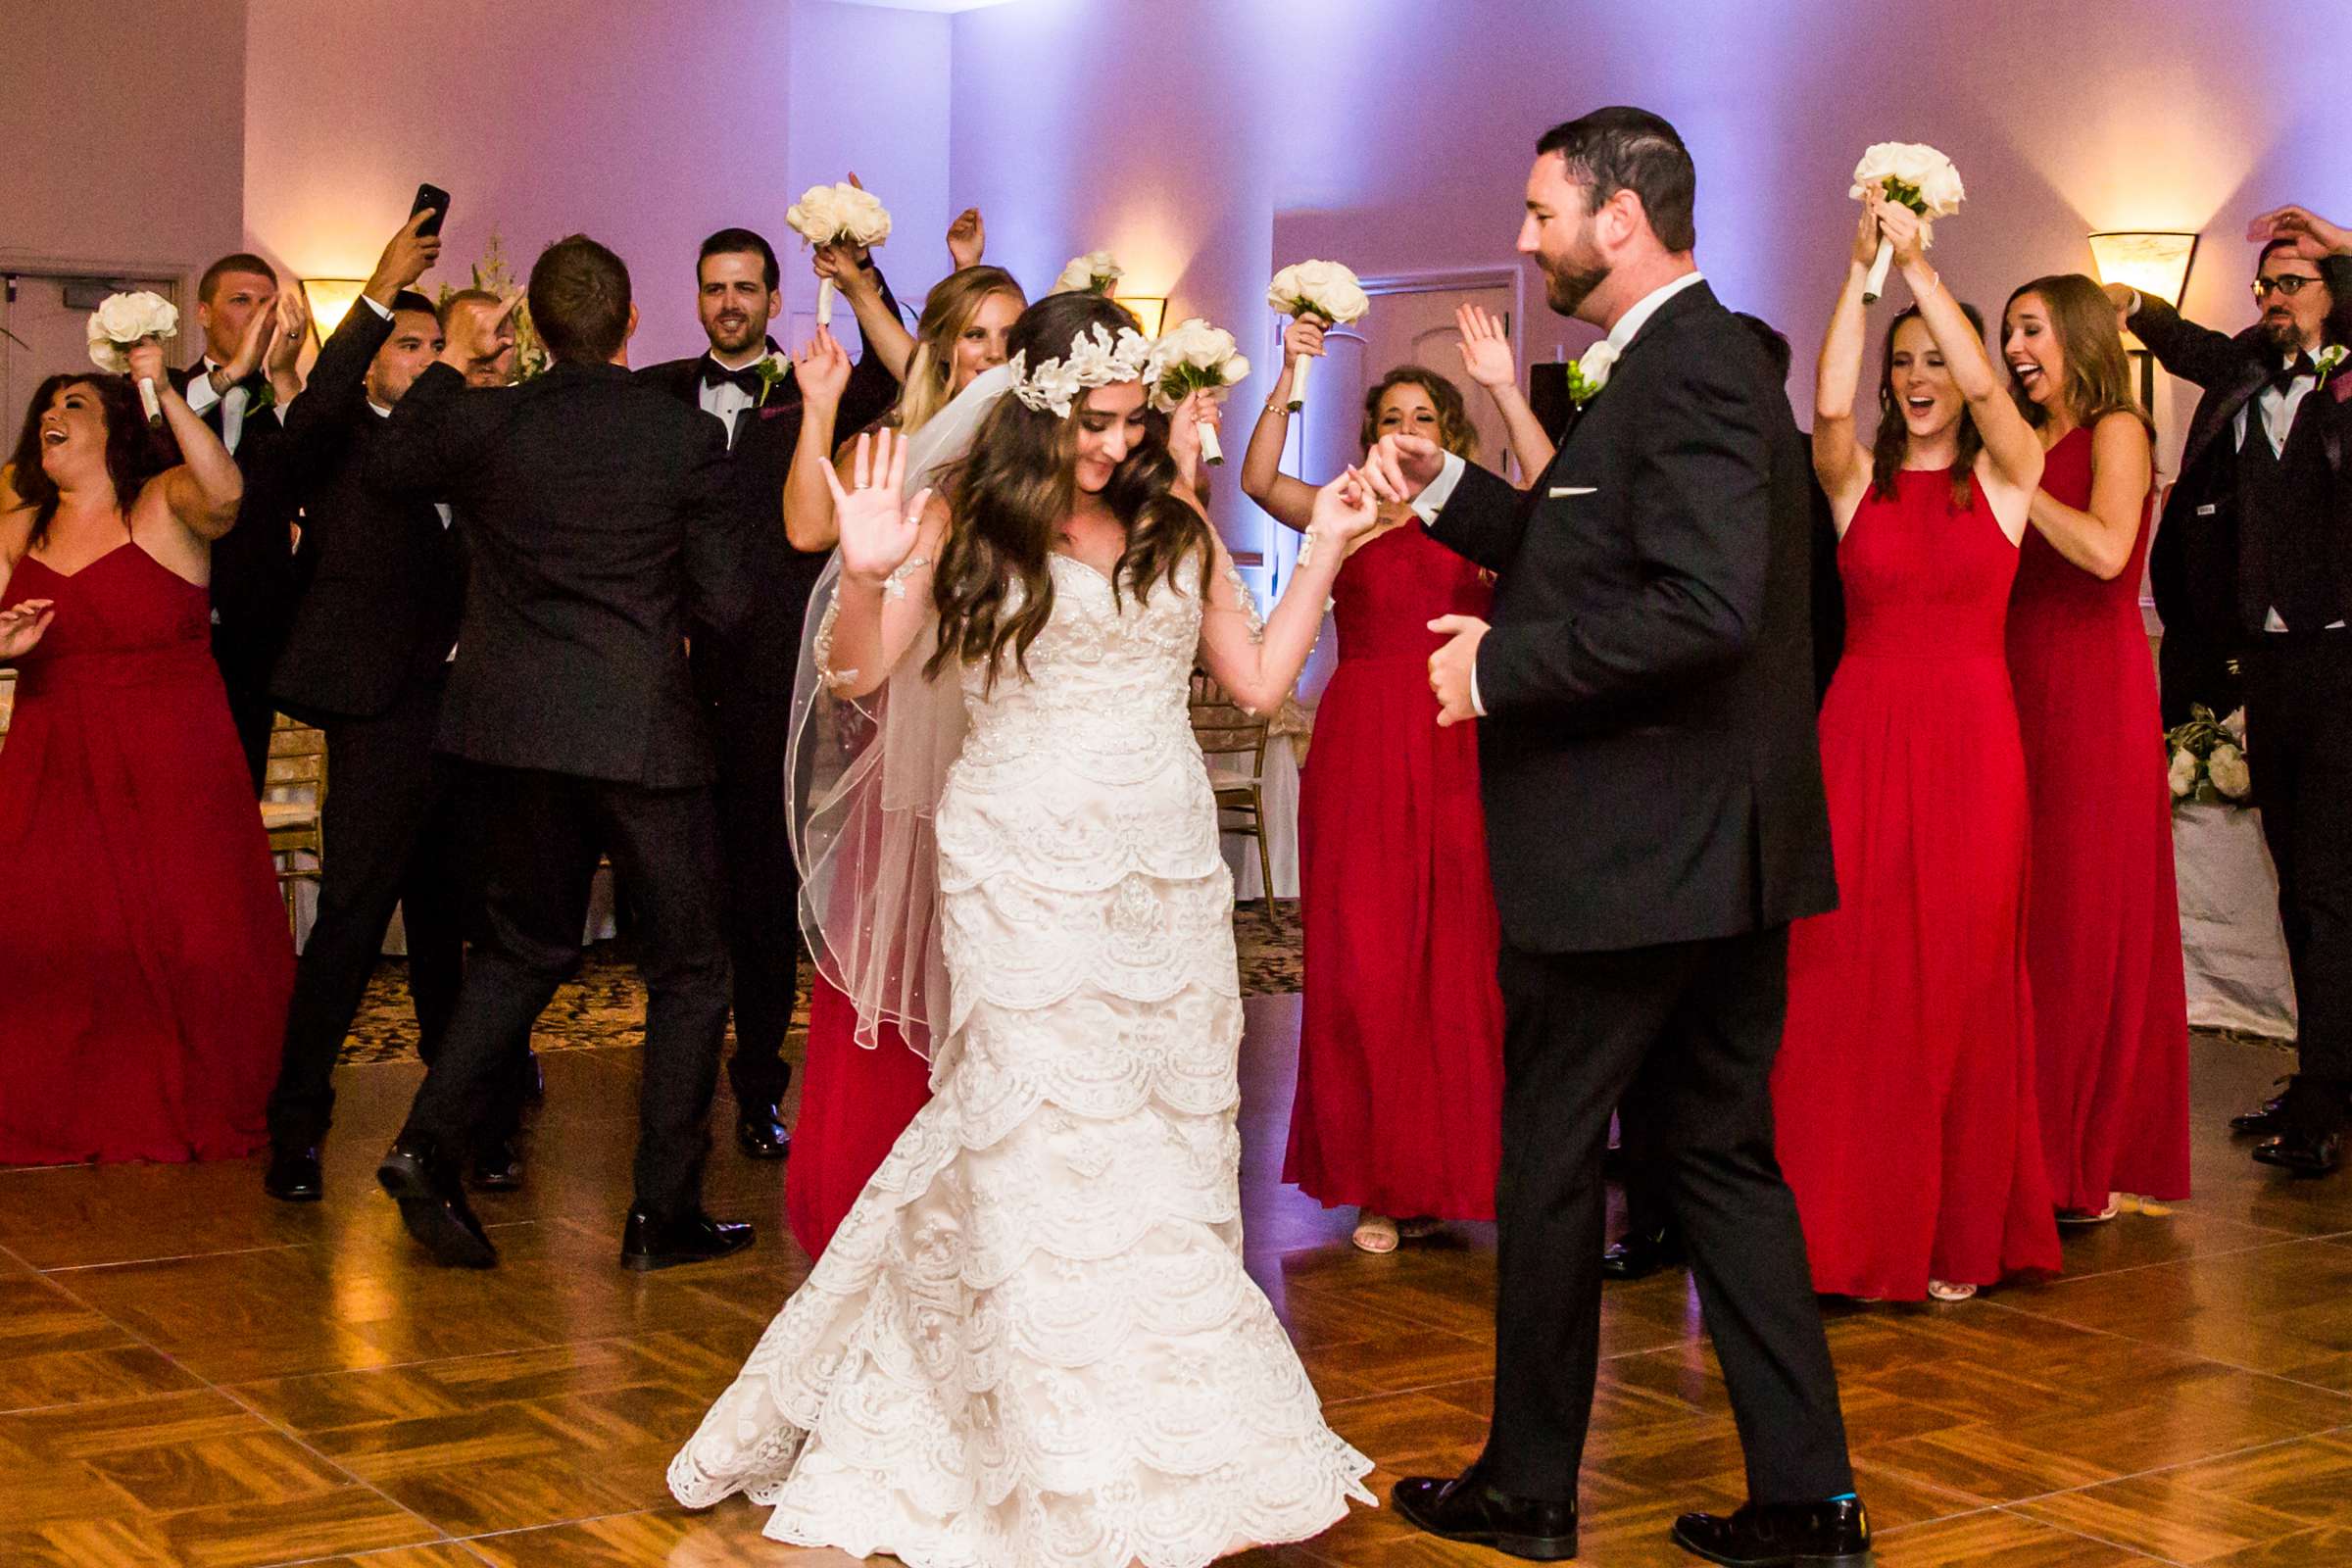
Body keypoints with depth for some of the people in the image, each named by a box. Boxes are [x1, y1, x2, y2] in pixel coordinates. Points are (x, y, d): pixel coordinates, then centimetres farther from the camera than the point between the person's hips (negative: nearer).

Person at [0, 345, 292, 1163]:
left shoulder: (164, 505, -4)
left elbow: (224, 492, -27)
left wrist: (166, 391, -34)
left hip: (171, 765, -4)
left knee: (186, 935, 0)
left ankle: (193, 1111, 19)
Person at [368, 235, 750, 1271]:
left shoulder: (485, 422, -2)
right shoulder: (687, 437, -8)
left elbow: (387, 468, 19)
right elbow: (726, 604, -6)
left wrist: (446, 366, 26)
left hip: (513, 728, 4)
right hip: (642, 733, -3)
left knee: (521, 947, 21)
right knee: (688, 971, 9)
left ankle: (430, 1145, 7)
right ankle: (663, 1212, 9)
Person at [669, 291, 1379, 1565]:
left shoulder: (1176, 528, 10)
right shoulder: (971, 523, -1)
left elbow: (1258, 680, 12)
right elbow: (856, 675, -5)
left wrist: (1324, 552, 8)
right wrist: (867, 577, -24)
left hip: (1169, 872, 4)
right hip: (1030, 871, -4)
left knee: (1172, 1141, 5)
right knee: (1048, 1143, -4)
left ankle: (1176, 1441, 17)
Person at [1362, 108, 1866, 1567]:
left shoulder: (1689, 371, -18)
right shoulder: (1699, 361, 14)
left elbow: (1703, 607, -30)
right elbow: (1593, 555, 21)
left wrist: (1502, 666, -21)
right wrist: (1450, 490, 11)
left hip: (1628, 851, -10)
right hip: (1719, 846, 10)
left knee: (1550, 1164, 6)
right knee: (1724, 1157, 13)